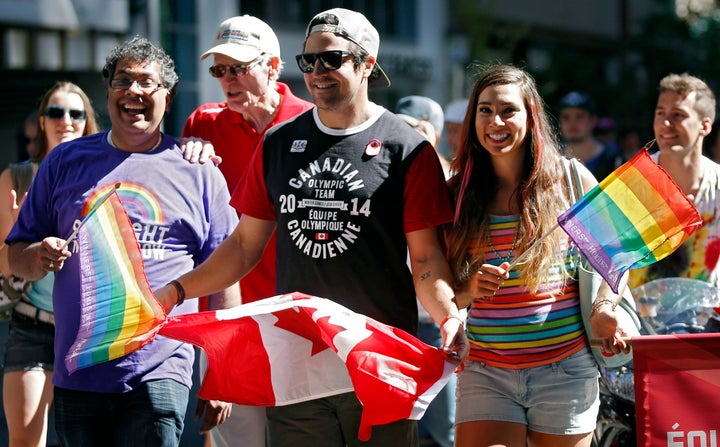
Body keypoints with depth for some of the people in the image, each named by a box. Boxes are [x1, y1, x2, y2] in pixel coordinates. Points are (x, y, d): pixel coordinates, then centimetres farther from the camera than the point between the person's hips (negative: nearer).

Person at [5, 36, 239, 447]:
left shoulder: (200, 174, 7)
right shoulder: (65, 162, 12)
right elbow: (16, 255, 15)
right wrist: (39, 258, -10)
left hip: (158, 377, -2)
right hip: (76, 377, 3)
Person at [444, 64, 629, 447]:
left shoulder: (570, 179, 1)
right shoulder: (457, 193, 4)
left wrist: (604, 311, -7)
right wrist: (468, 290, -16)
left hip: (564, 368, -1)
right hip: (485, 372, 1)